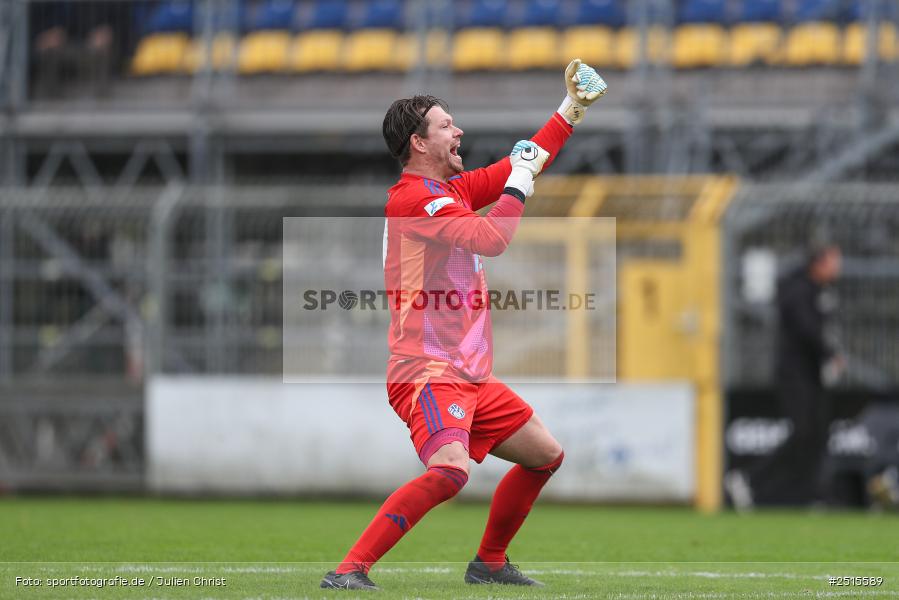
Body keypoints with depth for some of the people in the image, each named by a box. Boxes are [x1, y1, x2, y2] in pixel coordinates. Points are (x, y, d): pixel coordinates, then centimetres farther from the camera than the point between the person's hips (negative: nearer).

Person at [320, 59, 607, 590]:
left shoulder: (454, 188, 16)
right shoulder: (413, 198, -13)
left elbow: (525, 161, 30)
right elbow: (492, 238, -23)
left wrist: (572, 109, 31)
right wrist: (519, 181, -9)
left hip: (471, 376, 10)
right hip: (428, 372, -10)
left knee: (546, 455, 18)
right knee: (450, 470, -31)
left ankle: (490, 563, 29)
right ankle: (349, 572, -31)